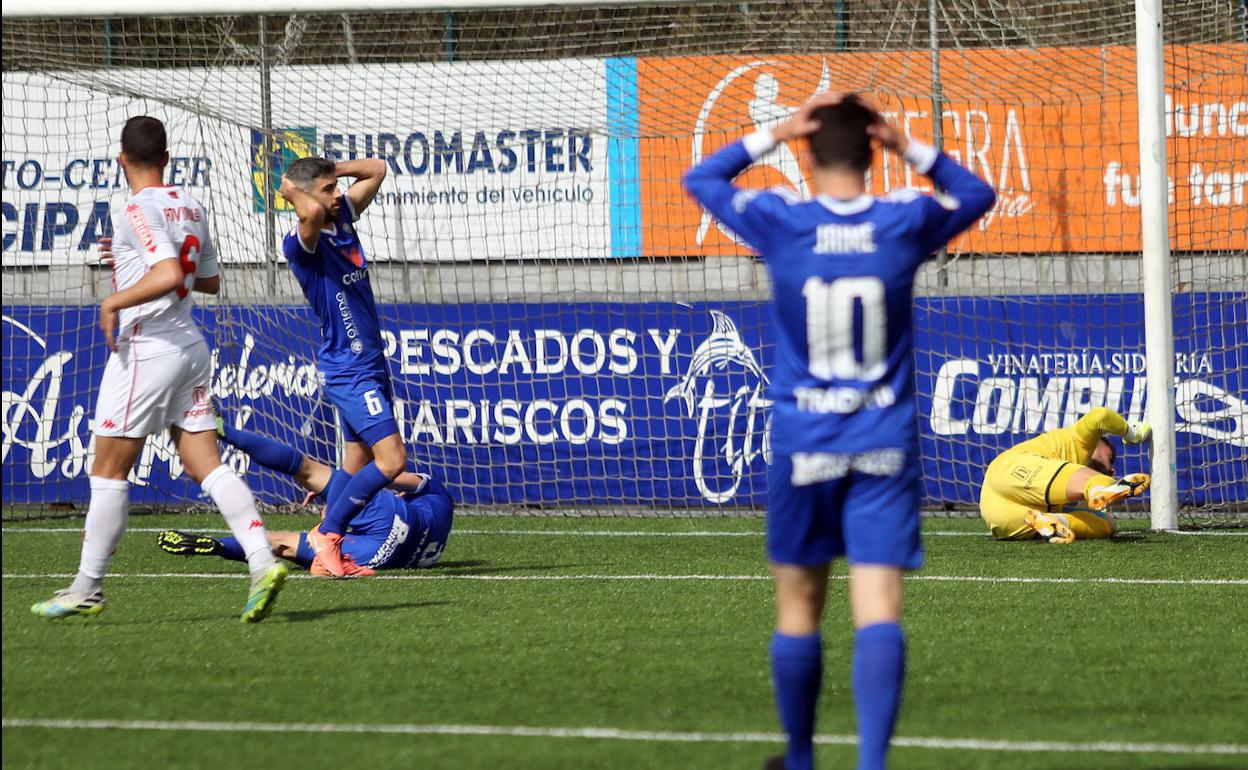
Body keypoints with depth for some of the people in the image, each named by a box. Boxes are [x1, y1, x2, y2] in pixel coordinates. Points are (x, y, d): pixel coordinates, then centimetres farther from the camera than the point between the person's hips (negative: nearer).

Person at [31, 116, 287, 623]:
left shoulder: (140, 211, -14)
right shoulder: (191, 208, 12)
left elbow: (169, 276, -27)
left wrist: (114, 301, -15)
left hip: (146, 349, -8)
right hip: (191, 348, 8)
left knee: (109, 471, 2)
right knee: (206, 465, 2)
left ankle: (87, 589, 7)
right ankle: (262, 563, -15)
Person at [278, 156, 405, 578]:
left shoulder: (343, 219, 7)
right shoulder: (302, 242, -17)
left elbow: (377, 169, 16)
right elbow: (311, 212, -40)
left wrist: (329, 171, 4)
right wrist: (291, 189, -19)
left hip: (370, 364, 9)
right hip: (348, 369, -9)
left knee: (359, 468, 10)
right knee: (391, 458, -14)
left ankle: (328, 552, 14)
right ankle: (327, 534, -3)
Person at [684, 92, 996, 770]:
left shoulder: (780, 223, -7)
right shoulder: (906, 223, -3)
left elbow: (701, 179, 11)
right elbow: (977, 193, 19)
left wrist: (774, 134, 7)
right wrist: (909, 148, 8)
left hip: (803, 447, 0)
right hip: (886, 447, 0)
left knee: (799, 605, 14)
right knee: (878, 608, -8)